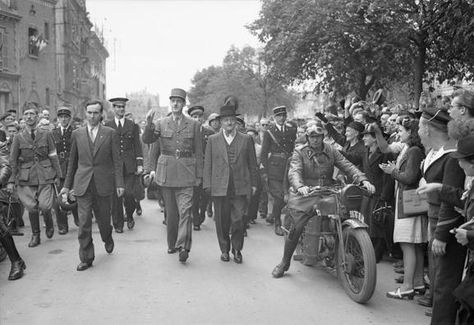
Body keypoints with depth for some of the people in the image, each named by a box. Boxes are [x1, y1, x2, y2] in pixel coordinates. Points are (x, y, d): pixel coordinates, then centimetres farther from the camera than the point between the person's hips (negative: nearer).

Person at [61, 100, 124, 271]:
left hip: (103, 184, -1)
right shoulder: (77, 134, 7)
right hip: (82, 185, 1)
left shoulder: (110, 133, 1)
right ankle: (86, 258, 9)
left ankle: (107, 239, 43)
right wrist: (67, 185, 11)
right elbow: (72, 161, 12)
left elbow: (116, 160, 0)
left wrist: (119, 183, -7)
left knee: (103, 218, 11)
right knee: (84, 223, -2)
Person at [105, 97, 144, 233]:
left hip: (129, 165, 0)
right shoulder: (107, 125, 7)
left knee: (128, 193, -10)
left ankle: (130, 216, 18)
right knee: (115, 196, 2)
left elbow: (137, 145, 8)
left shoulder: (133, 125, 9)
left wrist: (140, 164, 0)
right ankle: (118, 224, 15)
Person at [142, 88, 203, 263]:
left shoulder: (193, 125, 4)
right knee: (170, 211, 11)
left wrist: (199, 175, 3)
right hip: (166, 173, 2)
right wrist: (148, 124, -23)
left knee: (185, 210, -11)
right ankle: (172, 244, 23)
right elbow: (147, 140, -5)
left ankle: (183, 247, -11)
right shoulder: (162, 123, 7)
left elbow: (198, 152, 5)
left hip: (186, 173, -2)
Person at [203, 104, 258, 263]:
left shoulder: (246, 139, 8)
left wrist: (253, 184, 7)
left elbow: (252, 164, 10)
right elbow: (208, 164, 8)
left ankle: (237, 249, 16)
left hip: (240, 187, -1)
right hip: (219, 188, 1)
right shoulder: (213, 140, 9)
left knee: (238, 220, -4)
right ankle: (224, 249, 24)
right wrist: (207, 184, 2)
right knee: (222, 221, 7)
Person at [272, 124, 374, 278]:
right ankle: (284, 263, 5)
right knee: (296, 229, -14)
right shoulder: (299, 152, -1)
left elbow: (347, 166, 1)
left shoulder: (331, 151, 10)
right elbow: (294, 172, -16)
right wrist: (300, 186, -38)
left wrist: (363, 180, -16)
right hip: (305, 195, -3)